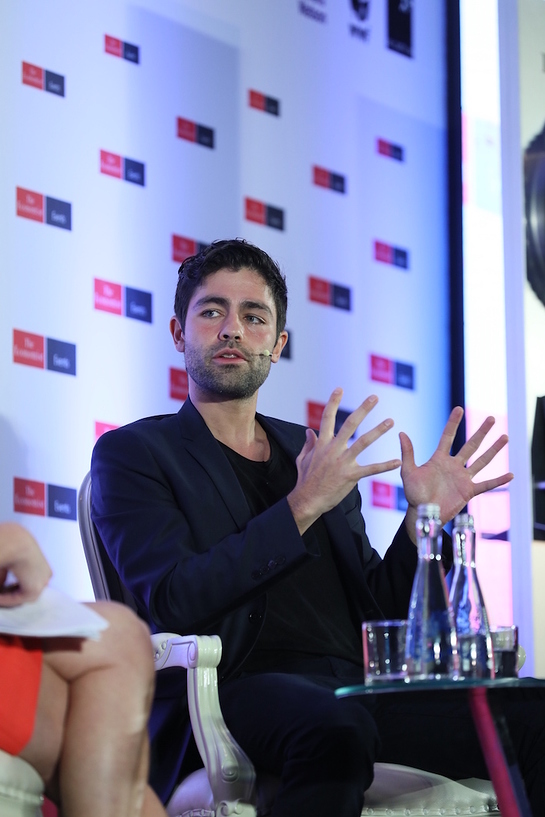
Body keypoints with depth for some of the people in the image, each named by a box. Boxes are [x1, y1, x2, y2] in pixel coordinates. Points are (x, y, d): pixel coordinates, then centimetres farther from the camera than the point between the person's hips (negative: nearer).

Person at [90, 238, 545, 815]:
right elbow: (173, 601, -8)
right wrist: (303, 506, -13)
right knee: (337, 730, -40)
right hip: (233, 690, -5)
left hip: (354, 689, 5)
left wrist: (423, 520, 5)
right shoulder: (132, 453, 9)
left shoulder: (311, 453, 25)